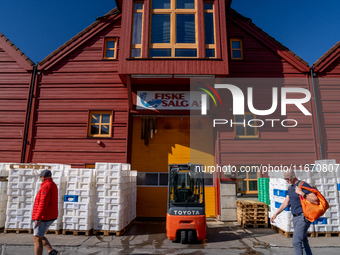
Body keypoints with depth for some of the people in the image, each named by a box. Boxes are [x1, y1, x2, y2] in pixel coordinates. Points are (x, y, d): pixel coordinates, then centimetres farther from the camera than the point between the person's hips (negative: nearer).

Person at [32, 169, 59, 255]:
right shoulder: (53, 185, 13)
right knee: (37, 236, 21)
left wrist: (37, 218, -24)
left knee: (37, 239, 1)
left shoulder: (46, 186, -19)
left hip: (44, 217, -10)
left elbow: (43, 204, -25)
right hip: (49, 216, 10)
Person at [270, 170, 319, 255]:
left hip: (303, 217, -9)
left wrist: (302, 193, -27)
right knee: (303, 242, 16)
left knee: (296, 241, -11)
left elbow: (316, 201, -21)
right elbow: (285, 203, 17)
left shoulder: (303, 185, -15)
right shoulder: (291, 188, 12)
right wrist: (275, 214, 14)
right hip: (295, 217, 9)